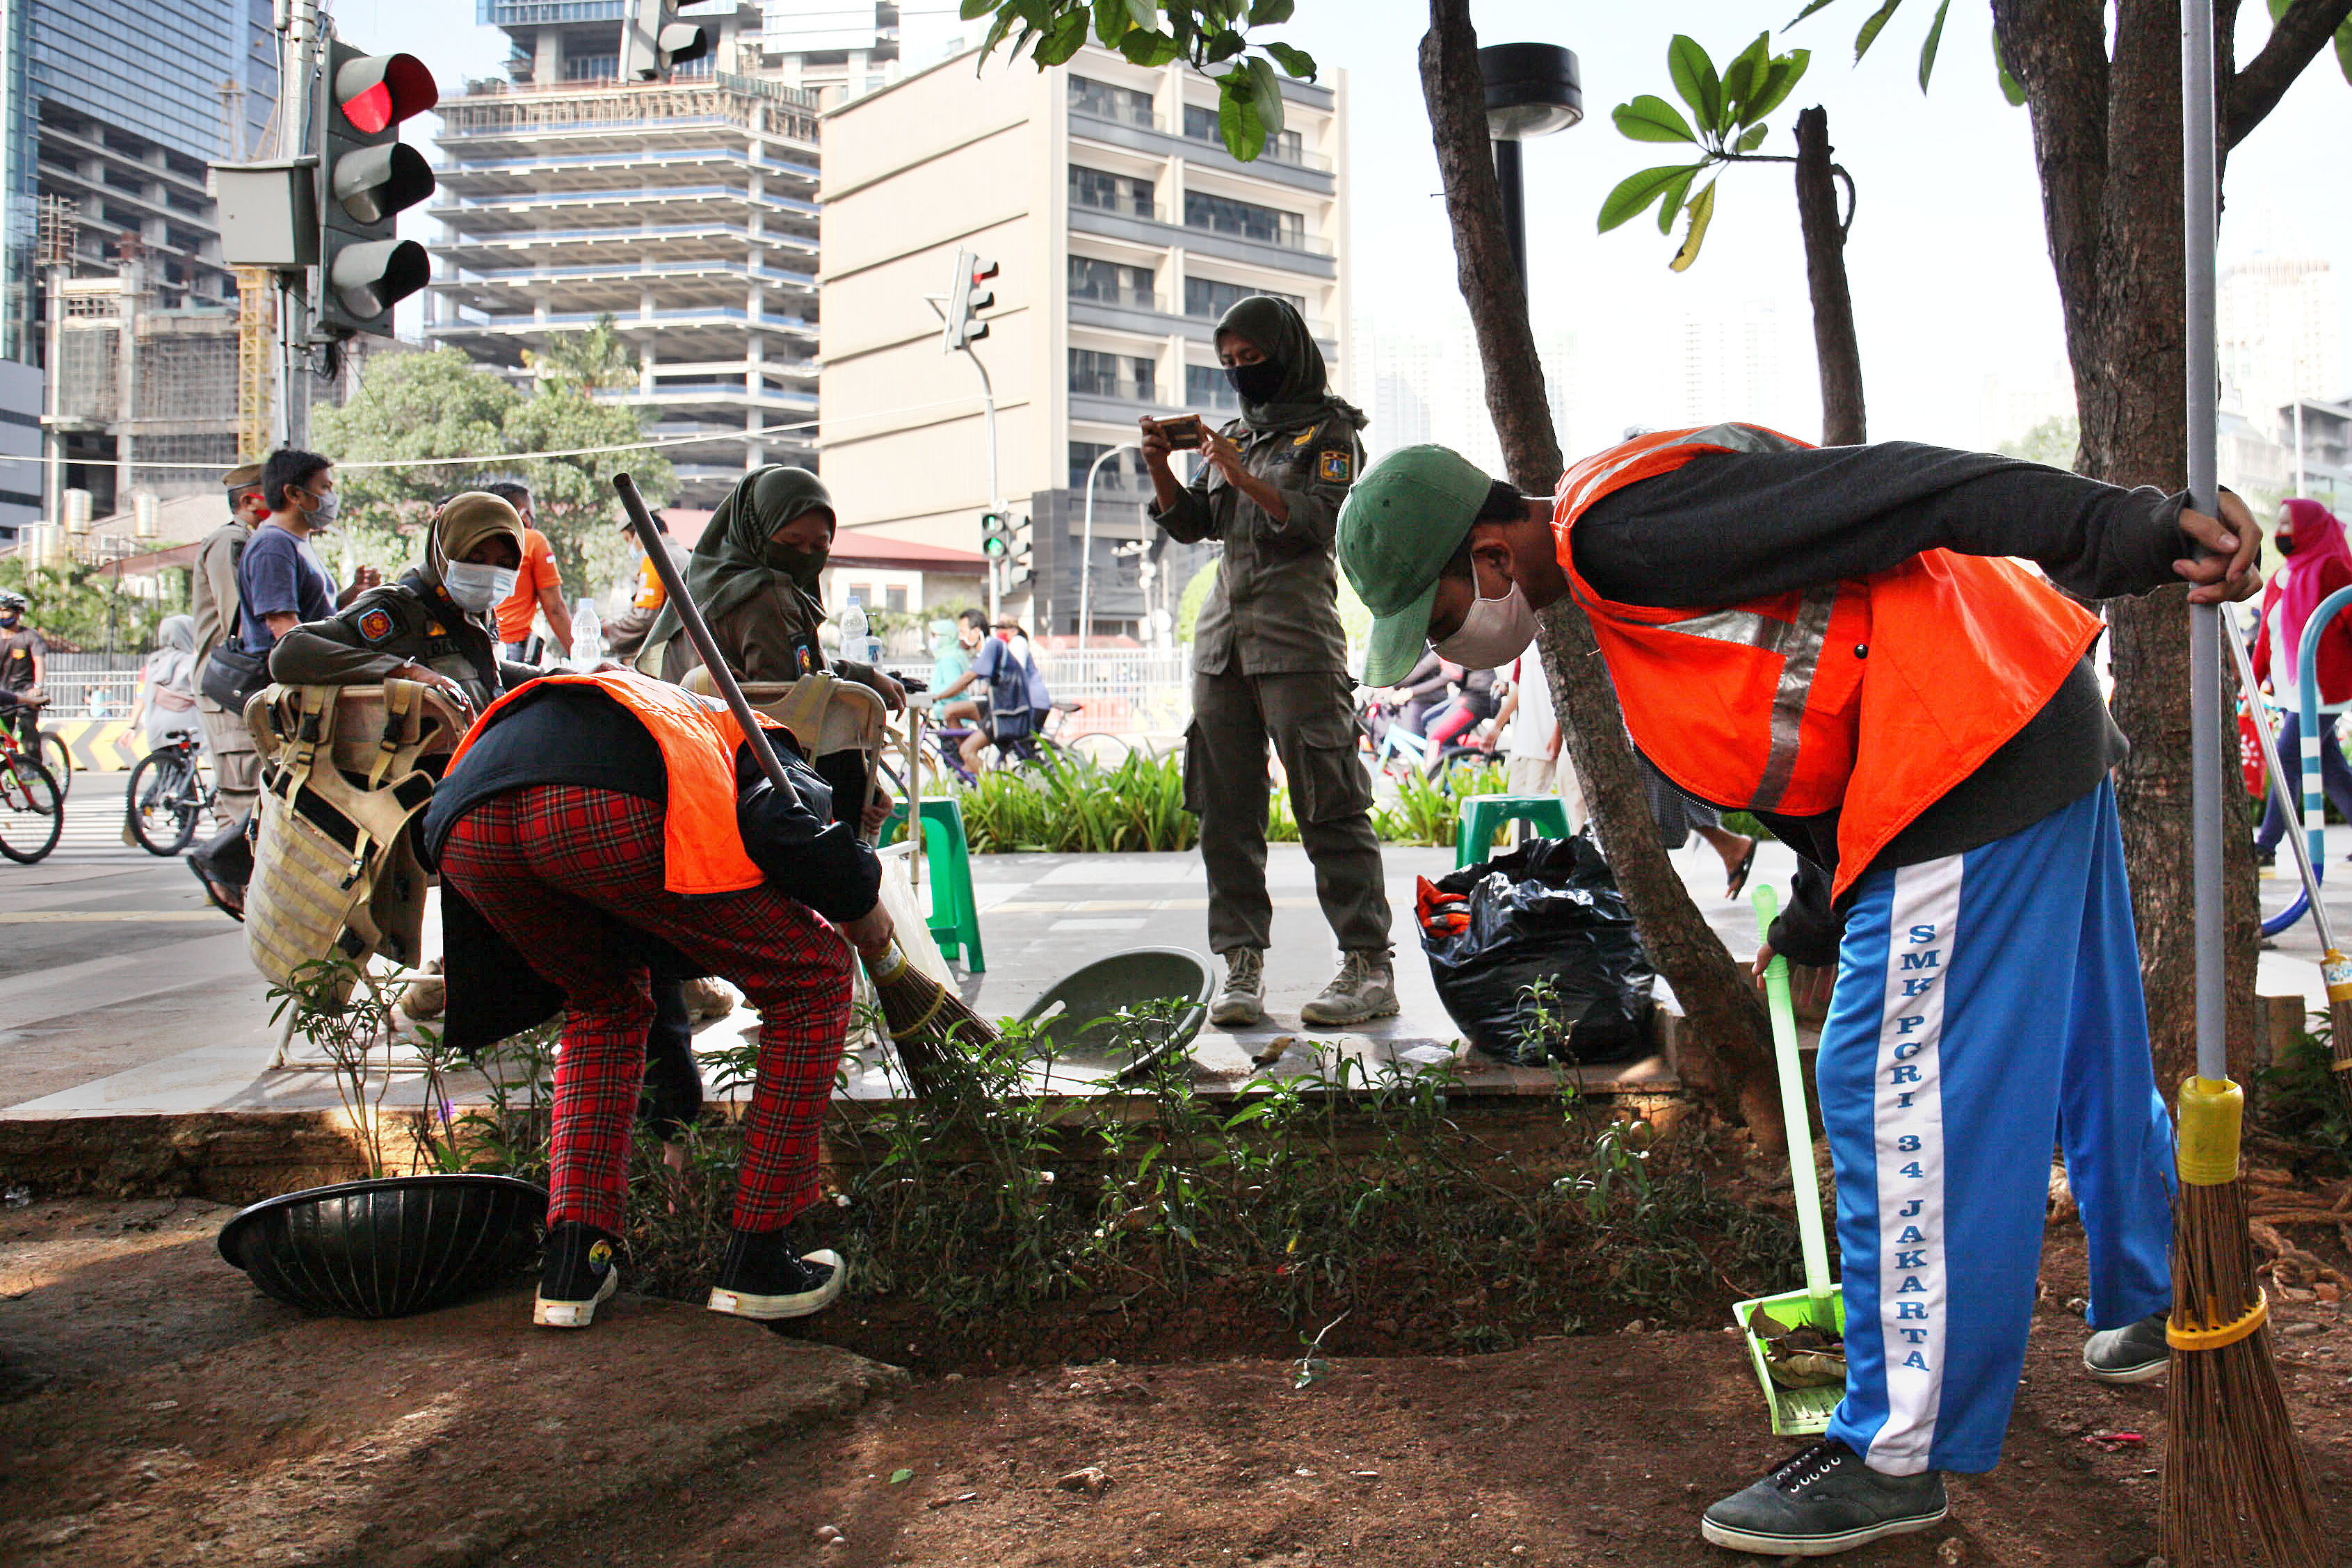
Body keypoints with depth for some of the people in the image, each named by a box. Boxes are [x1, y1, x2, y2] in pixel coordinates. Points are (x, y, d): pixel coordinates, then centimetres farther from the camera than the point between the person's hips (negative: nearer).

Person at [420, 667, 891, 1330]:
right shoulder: (770, 755, 30)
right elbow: (784, 830, 1)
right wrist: (865, 913, 19)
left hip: (465, 828, 7)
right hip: (604, 811, -7)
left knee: (605, 1005, 36)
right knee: (811, 982, 16)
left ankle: (572, 1267, 25)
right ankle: (758, 1259, 19)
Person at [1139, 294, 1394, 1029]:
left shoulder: (1328, 429, 4)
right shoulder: (1238, 432, 22)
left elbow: (1319, 519, -9)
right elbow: (1191, 523, 20)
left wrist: (1241, 474, -14)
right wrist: (1161, 466, 4)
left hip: (1295, 630, -6)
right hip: (1222, 632, 7)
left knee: (1329, 803, -8)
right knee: (1225, 808, 1)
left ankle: (1369, 968, -4)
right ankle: (1242, 967, 5)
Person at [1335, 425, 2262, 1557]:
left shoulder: (1621, 529, -18)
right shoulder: (1612, 570, 14)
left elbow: (1883, 495, -24)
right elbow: (1813, 721, 22)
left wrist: (2136, 533, -27)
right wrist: (1819, 919, 26)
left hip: (1973, 756, -11)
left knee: (1898, 1092, -7)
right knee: (2081, 1052, 25)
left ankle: (1896, 1455, 4)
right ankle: (2158, 1311, 47)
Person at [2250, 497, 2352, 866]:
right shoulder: (2281, 578, 15)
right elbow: (2266, 637, 18)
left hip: (2322, 689, -8)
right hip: (2292, 690, 8)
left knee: (2288, 759, -10)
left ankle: (2267, 846, -6)